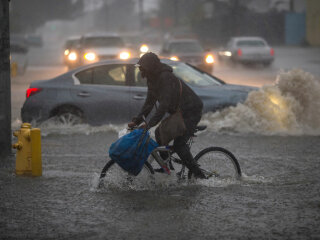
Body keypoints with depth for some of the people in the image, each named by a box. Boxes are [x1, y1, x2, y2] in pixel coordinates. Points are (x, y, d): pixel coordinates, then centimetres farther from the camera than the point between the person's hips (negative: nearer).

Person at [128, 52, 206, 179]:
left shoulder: (166, 78, -25)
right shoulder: (152, 79, 6)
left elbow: (164, 105, -31)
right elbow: (149, 103, 11)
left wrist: (149, 124, -36)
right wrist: (136, 121, 2)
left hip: (192, 111, -10)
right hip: (179, 111, 10)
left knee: (179, 144, -18)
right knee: (160, 132, 6)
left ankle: (199, 176, -15)